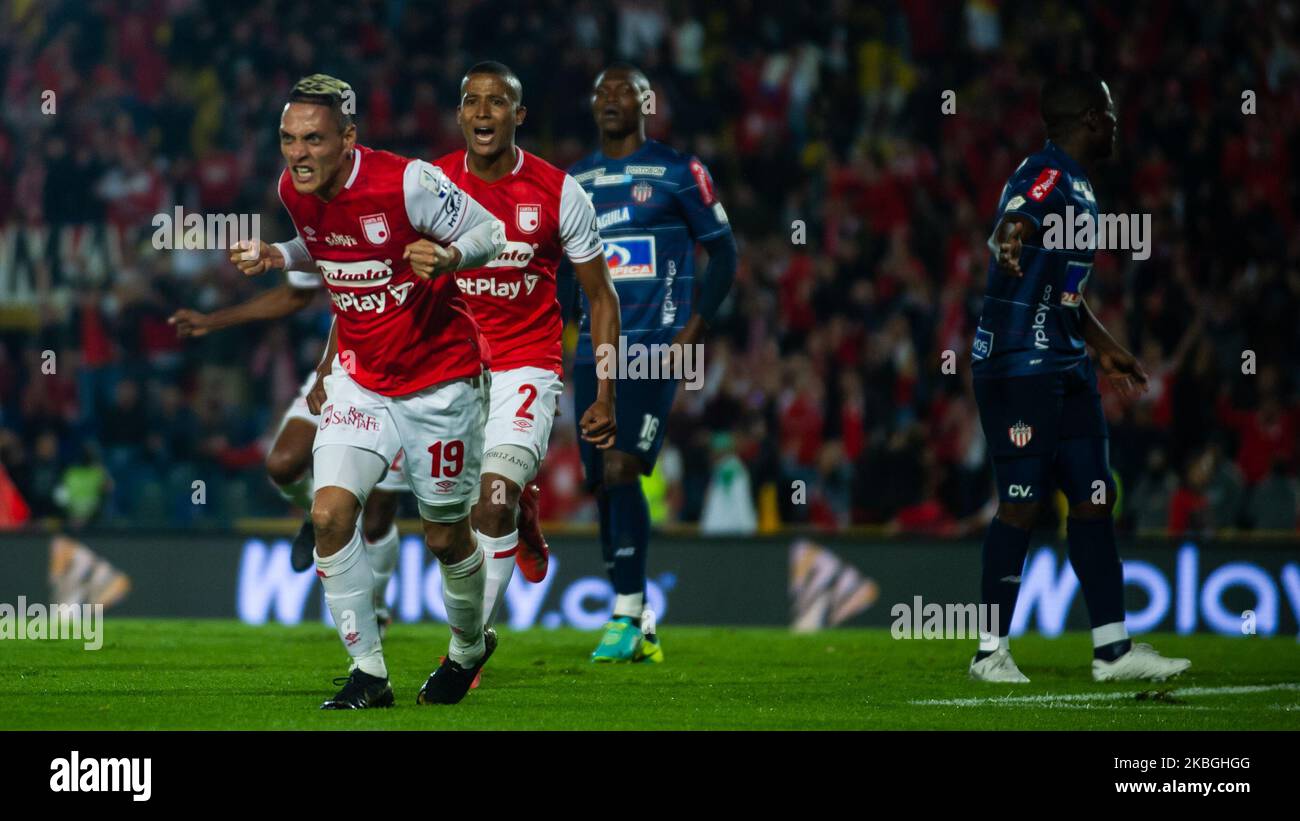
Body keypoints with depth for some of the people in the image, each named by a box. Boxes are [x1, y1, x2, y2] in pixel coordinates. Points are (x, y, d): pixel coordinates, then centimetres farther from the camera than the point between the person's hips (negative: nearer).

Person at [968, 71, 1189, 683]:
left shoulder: (1076, 186, 19)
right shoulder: (1046, 176, -12)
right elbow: (1009, 228, -33)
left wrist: (1106, 348, 35)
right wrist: (1009, 245, -56)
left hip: (1065, 368, 10)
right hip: (1019, 366, -10)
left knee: (1094, 497, 8)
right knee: (1022, 503, -6)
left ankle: (1113, 648, 12)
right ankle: (991, 652, 2)